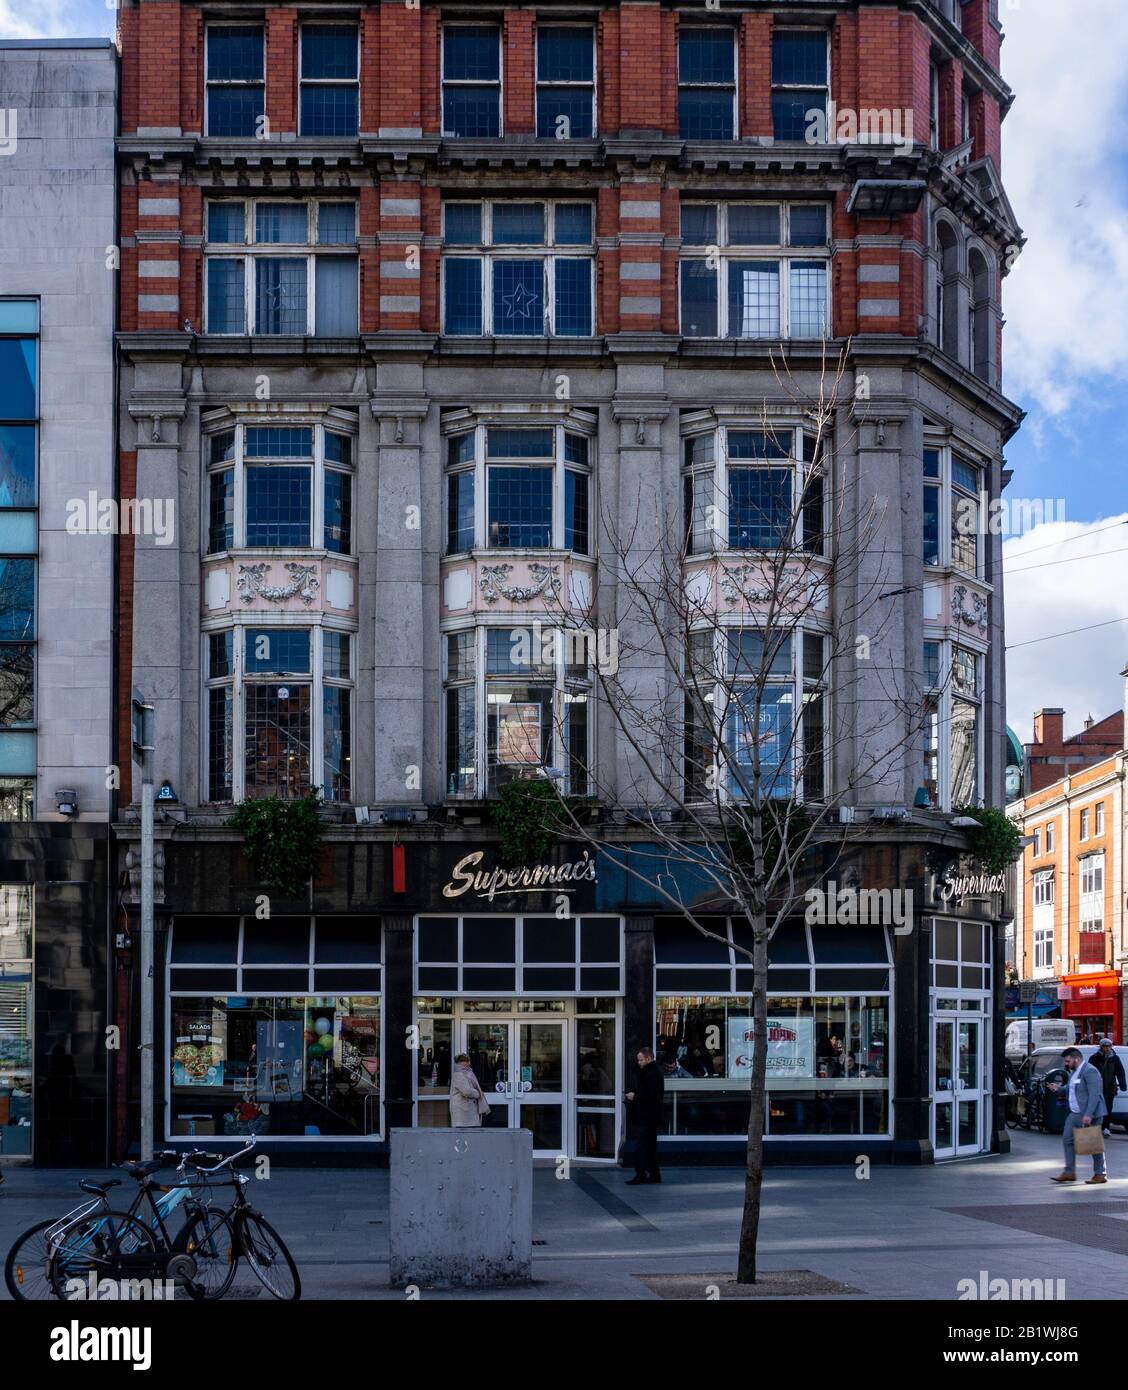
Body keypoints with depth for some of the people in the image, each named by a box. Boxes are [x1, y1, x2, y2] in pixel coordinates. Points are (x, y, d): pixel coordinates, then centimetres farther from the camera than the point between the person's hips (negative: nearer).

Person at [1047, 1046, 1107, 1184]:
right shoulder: (1074, 1072, 15)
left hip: (1088, 1115, -10)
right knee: (1067, 1139, 9)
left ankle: (1100, 1175, 9)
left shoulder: (1089, 1071, -17)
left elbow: (1095, 1094, -24)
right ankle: (1069, 1172, 15)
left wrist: (1088, 1115, -29)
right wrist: (1059, 1089, 12)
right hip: (1075, 1114, 10)